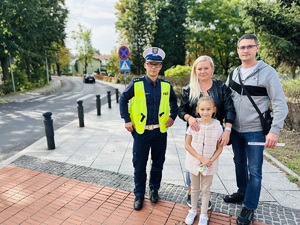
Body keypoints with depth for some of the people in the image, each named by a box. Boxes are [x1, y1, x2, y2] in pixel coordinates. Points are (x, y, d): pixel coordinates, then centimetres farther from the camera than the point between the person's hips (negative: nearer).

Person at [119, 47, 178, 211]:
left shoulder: (166, 85, 0)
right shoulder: (136, 83, -8)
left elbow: (174, 101, 17)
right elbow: (123, 99, 3)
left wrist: (172, 116, 6)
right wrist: (126, 120, -2)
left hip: (160, 131, 3)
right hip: (141, 131, -2)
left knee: (158, 163, 15)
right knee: (139, 165, 8)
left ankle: (154, 189, 38)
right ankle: (139, 194, 28)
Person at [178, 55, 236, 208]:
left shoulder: (221, 87, -2)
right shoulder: (188, 89, -2)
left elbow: (229, 109, -8)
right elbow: (181, 110, -1)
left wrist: (227, 130, -20)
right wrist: (189, 117, -23)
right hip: (194, 133, 0)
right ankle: (190, 192, 33)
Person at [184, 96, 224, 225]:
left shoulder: (217, 126, -11)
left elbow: (220, 147, -3)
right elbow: (187, 144, -9)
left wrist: (211, 160, -17)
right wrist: (200, 158, -17)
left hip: (210, 164, 0)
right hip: (194, 162, 0)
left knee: (206, 189, 16)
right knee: (194, 188, 18)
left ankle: (203, 214, 34)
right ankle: (193, 210, 39)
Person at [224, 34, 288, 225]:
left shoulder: (267, 72, -10)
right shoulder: (234, 73, 5)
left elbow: (280, 104, -12)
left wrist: (275, 130, -22)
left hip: (255, 131, -5)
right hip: (235, 130, 5)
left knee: (254, 170, 4)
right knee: (239, 163, 19)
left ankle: (249, 208, 20)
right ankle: (241, 193, 40)